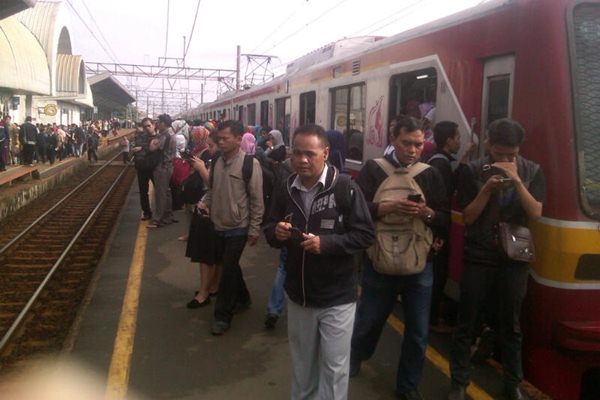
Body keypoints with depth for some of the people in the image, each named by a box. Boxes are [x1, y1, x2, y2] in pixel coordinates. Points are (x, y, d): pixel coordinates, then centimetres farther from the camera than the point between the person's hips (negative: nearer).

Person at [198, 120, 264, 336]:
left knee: (229, 270, 0)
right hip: (219, 226, 6)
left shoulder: (249, 163, -15)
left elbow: (257, 199, -12)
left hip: (238, 228, -6)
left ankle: (222, 315, 15)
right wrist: (205, 202, -5)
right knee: (227, 266, 19)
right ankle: (242, 299, 41)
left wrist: (254, 229, -12)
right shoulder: (216, 162, 3)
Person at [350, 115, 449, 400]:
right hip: (379, 265, -2)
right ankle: (353, 360, 48)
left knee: (418, 333, 12)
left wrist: (426, 212, -18)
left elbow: (445, 218, 2)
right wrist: (389, 207, -25)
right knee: (368, 322, 18)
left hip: (419, 268, 2)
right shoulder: (373, 169, -5)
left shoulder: (430, 174, 2)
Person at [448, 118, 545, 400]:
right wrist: (487, 188, -19)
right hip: (478, 258, -1)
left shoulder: (531, 171, 1)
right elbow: (468, 217, -5)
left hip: (515, 260, 2)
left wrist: (516, 180, -19)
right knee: (466, 324, 6)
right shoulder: (472, 171, -5)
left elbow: (535, 213, -9)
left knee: (511, 325, 14)